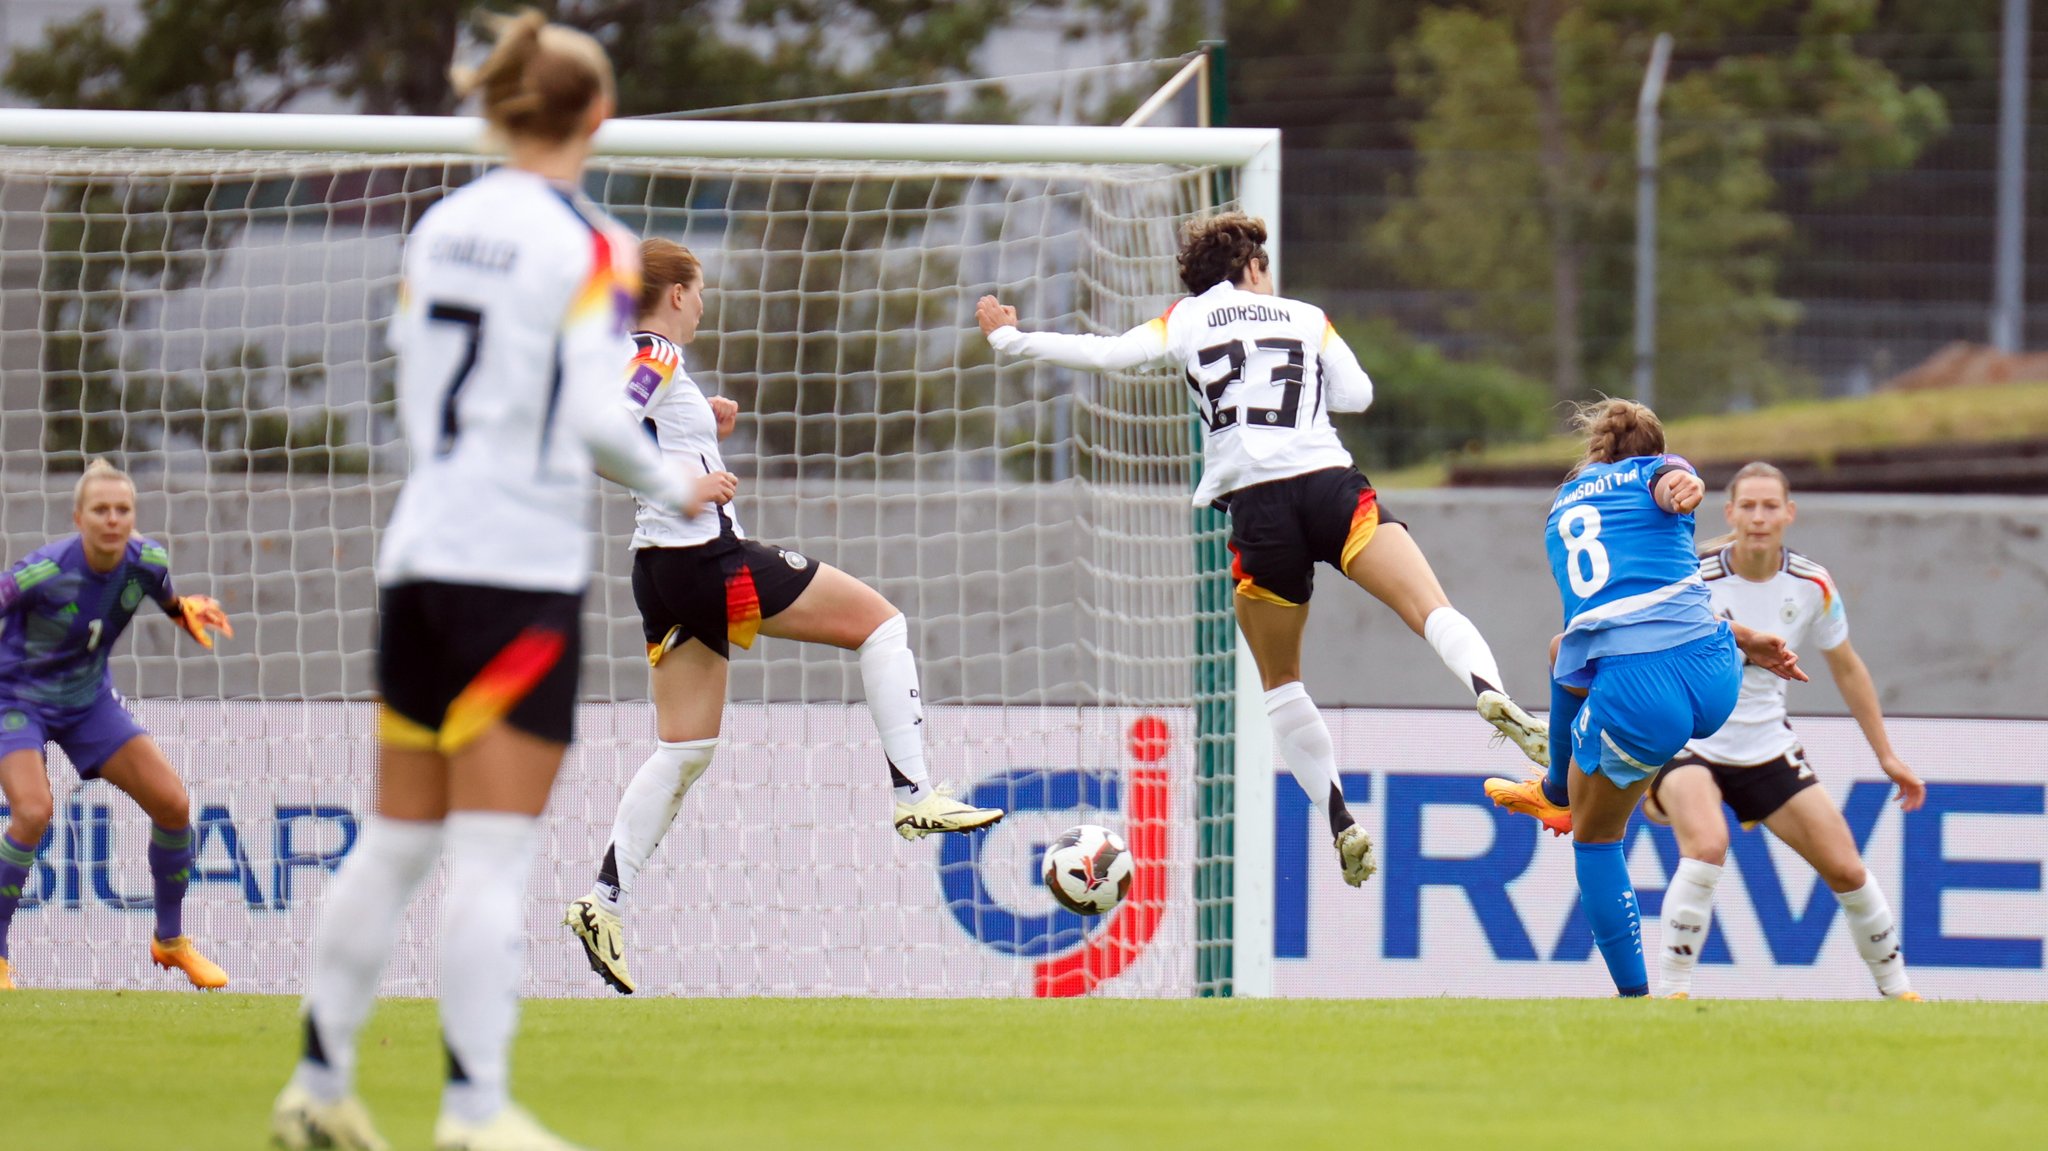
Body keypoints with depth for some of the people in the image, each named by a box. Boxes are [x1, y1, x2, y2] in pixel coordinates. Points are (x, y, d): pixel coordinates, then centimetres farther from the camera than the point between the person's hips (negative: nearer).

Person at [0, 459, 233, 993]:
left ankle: (171, 940, 18)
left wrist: (190, 612, -14)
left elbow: (169, 602, 8)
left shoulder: (147, 561, -14)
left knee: (173, 804, -3)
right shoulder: (43, 572, -30)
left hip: (89, 699, 6)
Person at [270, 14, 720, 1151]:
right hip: (523, 566, -6)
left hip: (421, 544, 6)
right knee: (493, 854, -7)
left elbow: (414, 389, 14)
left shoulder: (438, 227, 10)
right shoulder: (590, 245, -8)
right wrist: (676, 489, 3)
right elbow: (597, 416, -14)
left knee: (394, 841, 13)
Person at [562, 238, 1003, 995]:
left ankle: (604, 902, 0)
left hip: (663, 574, 10)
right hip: (709, 558, -10)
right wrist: (681, 479, -24)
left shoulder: (637, 358, 14)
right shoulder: (658, 358, -13)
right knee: (879, 621, 3)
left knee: (685, 749, 10)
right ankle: (915, 797, -1)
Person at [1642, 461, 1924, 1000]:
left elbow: (1846, 667, 12)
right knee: (1707, 844, -33)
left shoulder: (1811, 586, -5)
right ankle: (1670, 992, -25)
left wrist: (1886, 755, 15)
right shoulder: (1690, 579, -17)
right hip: (1684, 743, -4)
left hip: (1766, 747, 4)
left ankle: (1897, 989, 23)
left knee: (1846, 869, 2)